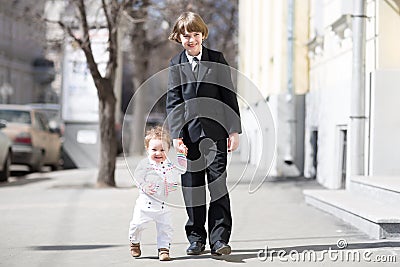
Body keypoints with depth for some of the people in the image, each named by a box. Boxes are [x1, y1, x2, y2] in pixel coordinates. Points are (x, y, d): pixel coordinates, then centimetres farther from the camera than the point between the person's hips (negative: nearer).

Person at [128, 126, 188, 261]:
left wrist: (181, 155, 3)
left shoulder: (169, 164, 6)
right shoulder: (145, 163, -8)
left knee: (165, 228, 0)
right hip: (146, 203, -3)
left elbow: (181, 170, 12)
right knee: (137, 224, 3)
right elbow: (137, 175, -10)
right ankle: (134, 242, 29)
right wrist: (144, 186, -22)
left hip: (164, 204, 3)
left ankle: (164, 249, 9)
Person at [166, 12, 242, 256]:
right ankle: (196, 238, 14)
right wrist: (176, 135, -5)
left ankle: (219, 238, -2)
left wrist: (234, 130, -3)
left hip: (215, 132, -1)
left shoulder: (217, 60, 5)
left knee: (218, 184, -5)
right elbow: (173, 103, 4)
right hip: (189, 133, 2)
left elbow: (229, 96, 4)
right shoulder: (175, 65, 8)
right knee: (191, 187, 5)